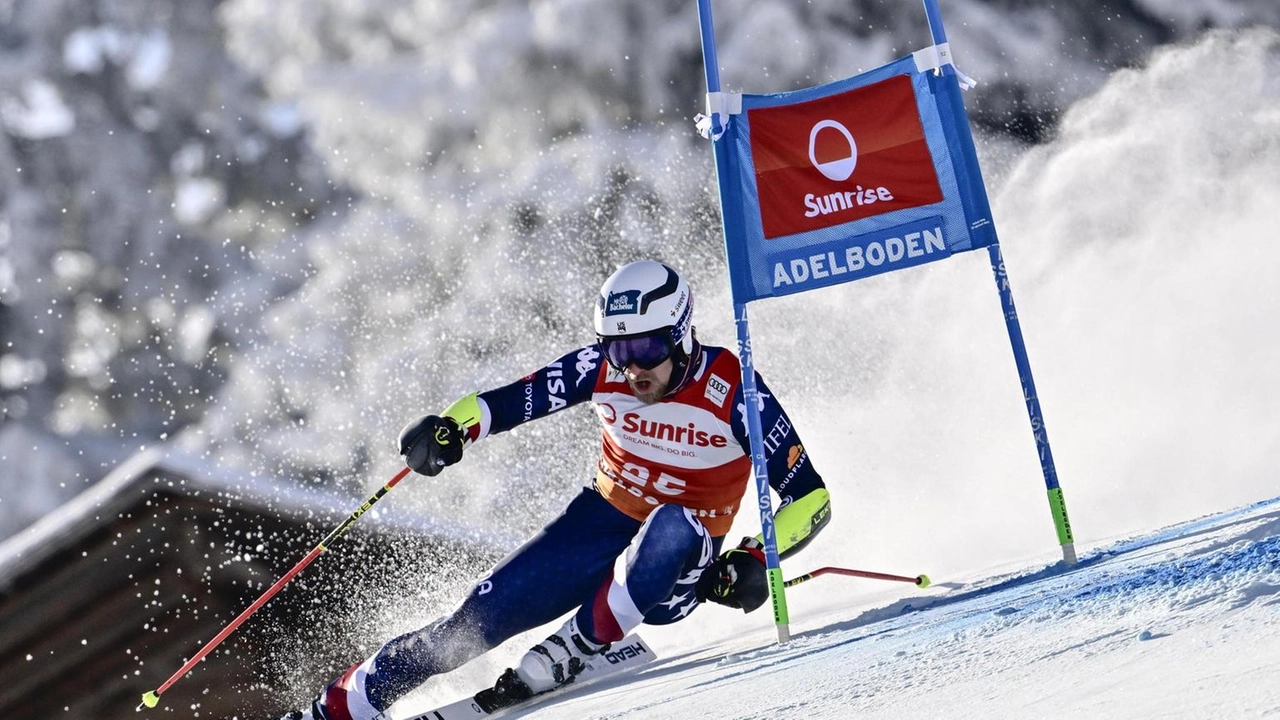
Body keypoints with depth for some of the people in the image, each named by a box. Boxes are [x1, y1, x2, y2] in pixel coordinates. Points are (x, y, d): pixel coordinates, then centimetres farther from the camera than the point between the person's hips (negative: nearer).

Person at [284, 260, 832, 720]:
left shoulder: (732, 390, -22)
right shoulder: (601, 367, -13)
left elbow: (811, 498, -20)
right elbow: (510, 400, -8)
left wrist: (755, 561, -34)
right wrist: (451, 427, -29)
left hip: (676, 573, -3)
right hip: (598, 523, 3)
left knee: (674, 526, -39)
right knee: (479, 619, -10)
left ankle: (563, 655, -28)